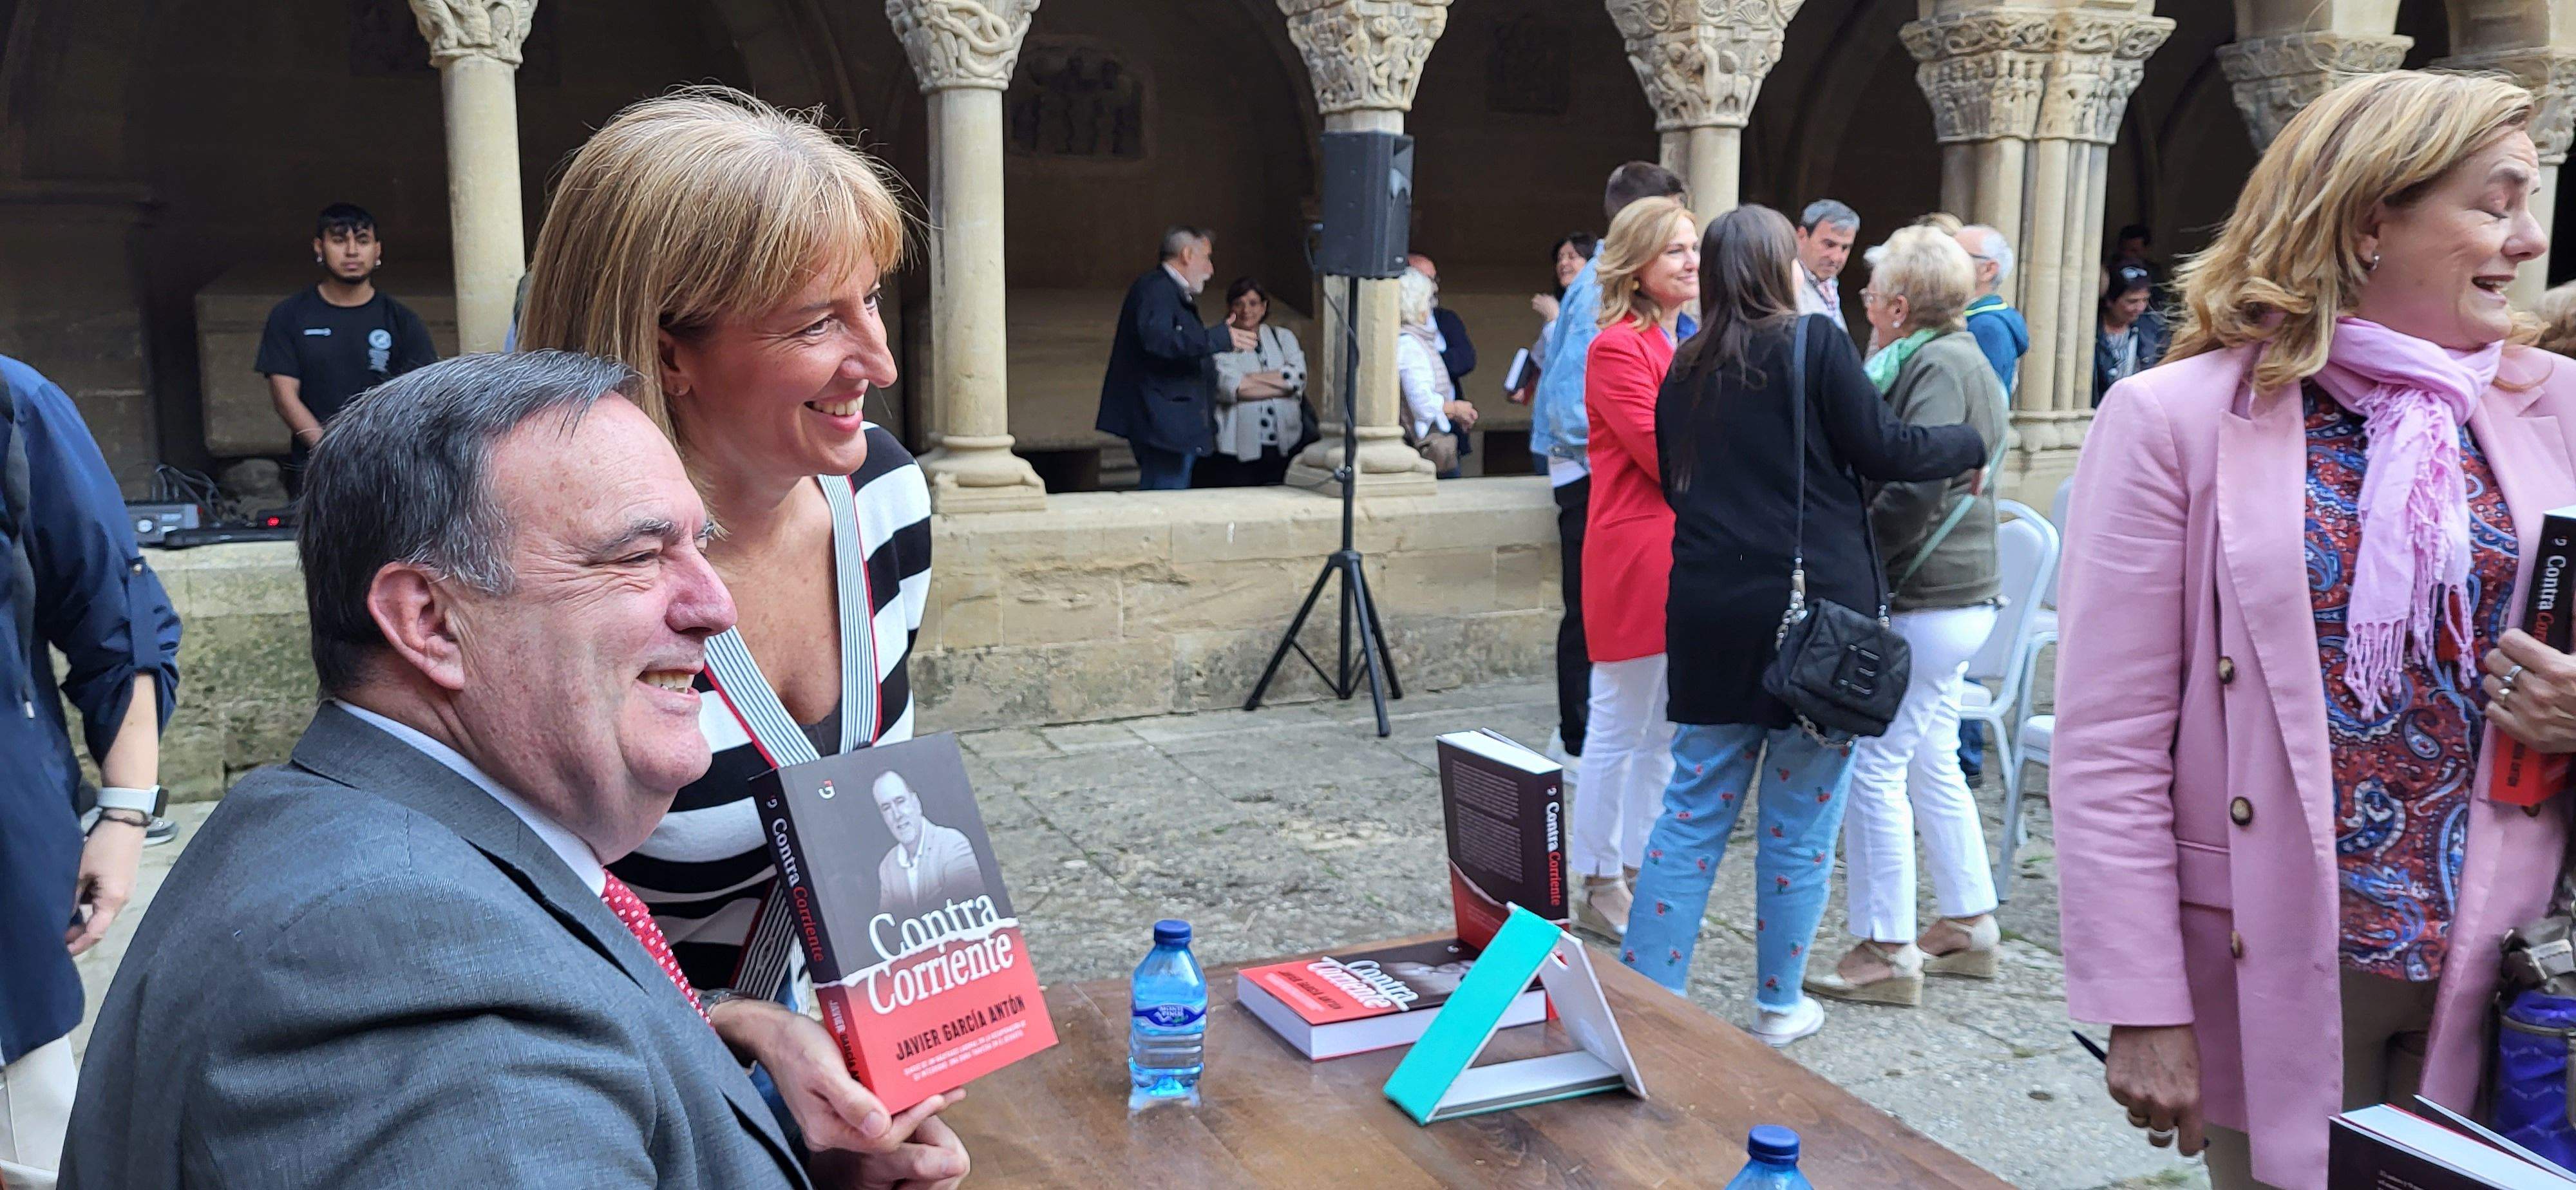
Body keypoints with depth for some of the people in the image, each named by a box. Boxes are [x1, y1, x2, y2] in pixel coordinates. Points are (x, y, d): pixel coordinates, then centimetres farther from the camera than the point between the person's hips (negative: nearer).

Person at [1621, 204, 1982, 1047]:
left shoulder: (1687, 369, 10)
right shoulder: (1815, 344, -6)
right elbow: (1885, 449, -6)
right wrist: (1972, 443, 10)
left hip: (1710, 612, 5)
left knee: (1694, 808, 10)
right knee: (1800, 817, 7)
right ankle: (1779, 1005, 18)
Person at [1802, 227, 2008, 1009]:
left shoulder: (1938, 367, -16)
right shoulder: (1958, 358, 16)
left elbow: (1915, 489, -26)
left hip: (1924, 601, -10)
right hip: (1960, 594, 10)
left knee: (1873, 765, -5)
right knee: (1932, 763, 18)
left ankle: (1886, 953, 2)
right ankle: (1968, 928, 28)